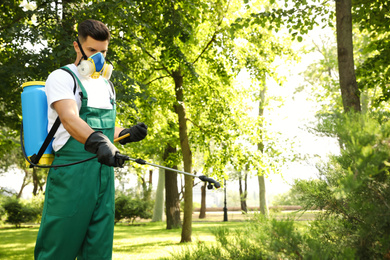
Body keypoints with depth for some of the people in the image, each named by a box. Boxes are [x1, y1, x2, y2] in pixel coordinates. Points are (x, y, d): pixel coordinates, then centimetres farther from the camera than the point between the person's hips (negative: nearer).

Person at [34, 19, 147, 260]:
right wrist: (98, 143, -38)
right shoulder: (62, 78, -3)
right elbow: (70, 120, -21)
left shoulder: (106, 84, 20)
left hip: (105, 170, 7)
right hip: (72, 171, -6)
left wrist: (128, 134, 9)